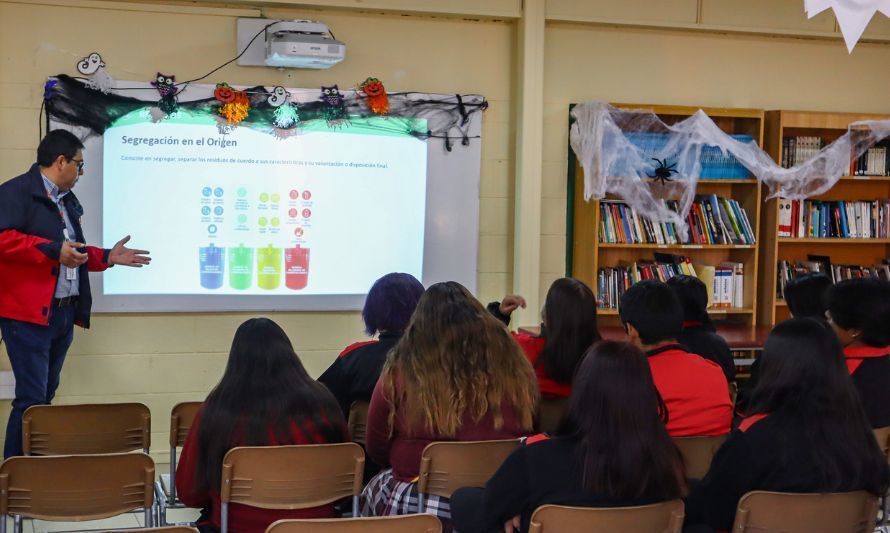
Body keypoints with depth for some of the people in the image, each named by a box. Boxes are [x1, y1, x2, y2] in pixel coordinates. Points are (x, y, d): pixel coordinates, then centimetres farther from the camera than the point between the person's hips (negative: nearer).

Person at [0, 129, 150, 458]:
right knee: (32, 400, -10)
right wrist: (53, 250, -23)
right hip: (29, 313, -9)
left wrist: (107, 257, 18)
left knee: (45, 396, 13)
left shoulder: (66, 201, 20)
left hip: (63, 313, 9)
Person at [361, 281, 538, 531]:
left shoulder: (402, 370, -7)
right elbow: (528, 432, 12)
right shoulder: (512, 364, -2)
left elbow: (376, 449, 4)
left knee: (375, 489, 27)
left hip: (420, 505, -3)